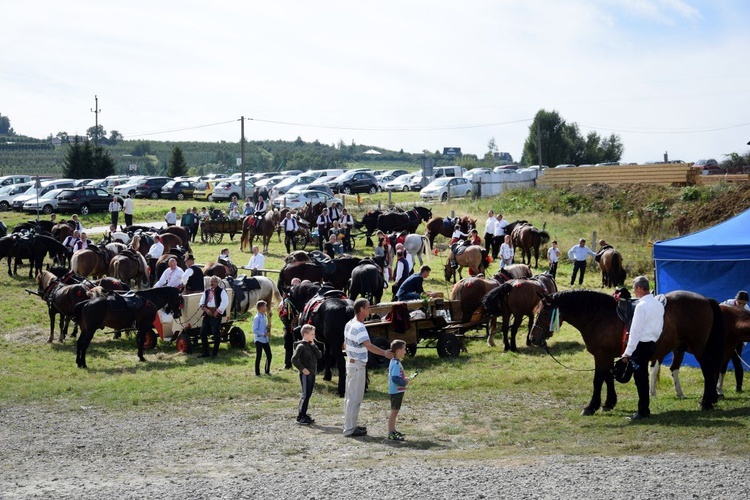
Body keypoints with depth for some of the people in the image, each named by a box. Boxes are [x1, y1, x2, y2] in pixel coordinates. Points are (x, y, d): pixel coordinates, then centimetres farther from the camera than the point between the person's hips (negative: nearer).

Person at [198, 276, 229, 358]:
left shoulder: (221, 291, -2)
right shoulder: (206, 291, 15)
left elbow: (225, 302, -14)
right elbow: (201, 303, 13)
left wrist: (217, 311, -15)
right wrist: (206, 310, -6)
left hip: (216, 315, -6)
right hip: (207, 315, 6)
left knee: (216, 334, -6)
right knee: (203, 333, 4)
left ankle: (214, 353, 4)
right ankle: (206, 352, 15)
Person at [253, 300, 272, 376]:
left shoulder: (264, 316, 11)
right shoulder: (257, 318, -14)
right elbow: (255, 330, -18)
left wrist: (268, 327, 2)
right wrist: (264, 334, -21)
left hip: (265, 339, 8)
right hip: (259, 339, -8)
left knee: (269, 355, 9)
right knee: (258, 357, -1)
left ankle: (267, 371, 23)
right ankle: (257, 373, 7)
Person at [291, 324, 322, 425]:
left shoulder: (311, 345, 12)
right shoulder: (301, 346, -13)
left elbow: (319, 355, 2)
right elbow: (294, 359, -19)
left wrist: (313, 345, -5)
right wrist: (302, 369, -19)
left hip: (312, 374, 8)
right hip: (305, 374, -8)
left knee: (308, 394, 12)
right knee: (306, 395, -7)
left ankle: (303, 414, 20)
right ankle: (300, 417, -1)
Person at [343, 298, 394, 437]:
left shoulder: (349, 324, 10)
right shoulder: (358, 327, -21)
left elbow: (345, 344, 19)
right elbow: (369, 346, -32)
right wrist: (384, 353, -36)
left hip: (351, 362, 10)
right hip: (358, 366, -10)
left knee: (350, 396, 16)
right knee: (355, 398, -5)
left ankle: (349, 425, 25)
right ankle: (350, 429, -2)